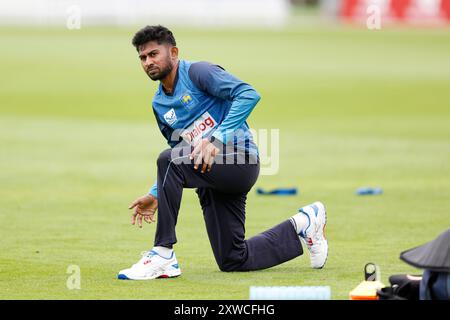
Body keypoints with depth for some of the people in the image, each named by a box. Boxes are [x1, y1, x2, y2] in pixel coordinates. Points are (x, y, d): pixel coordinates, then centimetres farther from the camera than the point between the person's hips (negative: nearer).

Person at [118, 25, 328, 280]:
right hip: (210, 176, 9)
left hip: (240, 160, -9)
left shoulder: (197, 72, -6)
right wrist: (155, 195, 15)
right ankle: (303, 225, 26)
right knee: (232, 261, 6)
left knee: (169, 160, -32)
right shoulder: (159, 104, 17)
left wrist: (217, 139, -27)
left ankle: (163, 254, -27)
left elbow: (249, 95, -20)